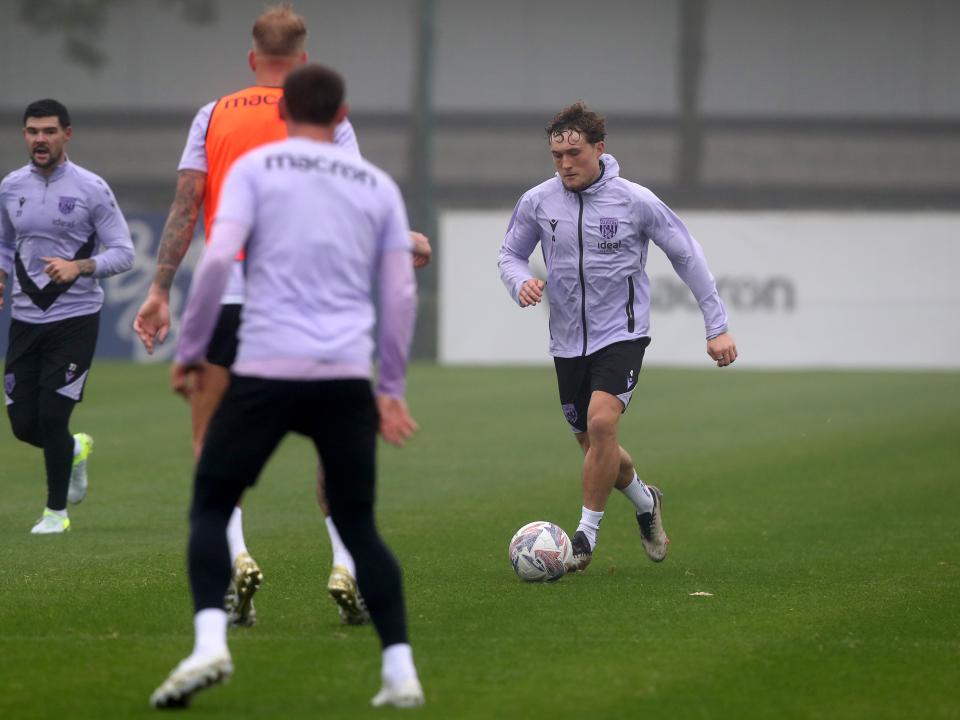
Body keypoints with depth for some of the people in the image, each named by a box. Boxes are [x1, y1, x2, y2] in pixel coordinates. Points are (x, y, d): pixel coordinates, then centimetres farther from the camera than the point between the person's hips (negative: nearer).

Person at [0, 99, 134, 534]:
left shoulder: (90, 189, -6)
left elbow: (123, 253, -6)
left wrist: (78, 267, -22)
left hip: (75, 317, -4)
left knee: (51, 416, -9)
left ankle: (56, 511, 10)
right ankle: (75, 449, 37)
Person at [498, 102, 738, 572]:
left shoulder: (635, 201, -10)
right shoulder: (537, 203, -4)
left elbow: (686, 255, 0)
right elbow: (511, 253, 12)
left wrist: (717, 326, -1)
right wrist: (520, 282, -12)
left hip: (621, 334, -4)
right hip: (567, 341, 4)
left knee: (601, 422, -25)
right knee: (594, 446, 11)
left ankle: (586, 534, -11)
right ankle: (645, 502, 42)